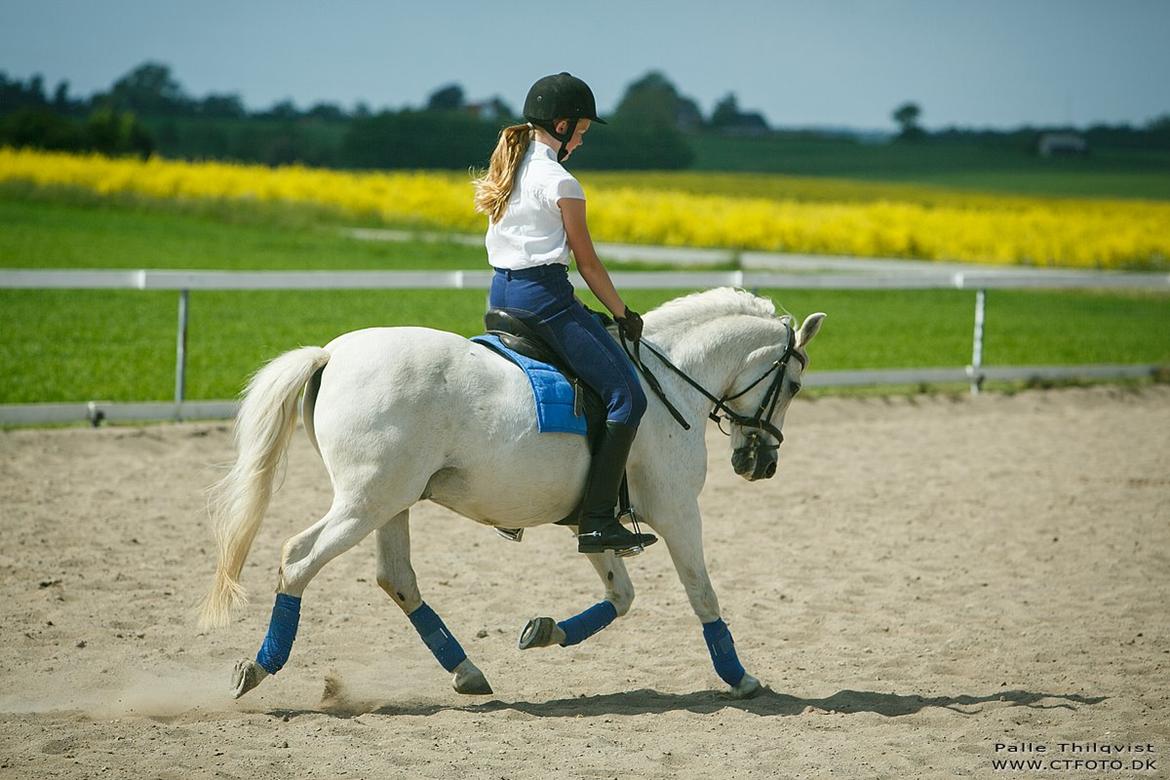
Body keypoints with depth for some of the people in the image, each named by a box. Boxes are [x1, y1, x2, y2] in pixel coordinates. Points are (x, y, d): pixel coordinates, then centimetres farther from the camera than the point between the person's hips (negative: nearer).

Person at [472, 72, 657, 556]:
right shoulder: (561, 183, -11)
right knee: (627, 396, -10)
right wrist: (623, 315, 5)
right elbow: (588, 265, -7)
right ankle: (597, 521, -16)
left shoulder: (507, 168, 13)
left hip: (501, 293, 10)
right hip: (544, 296, -10)